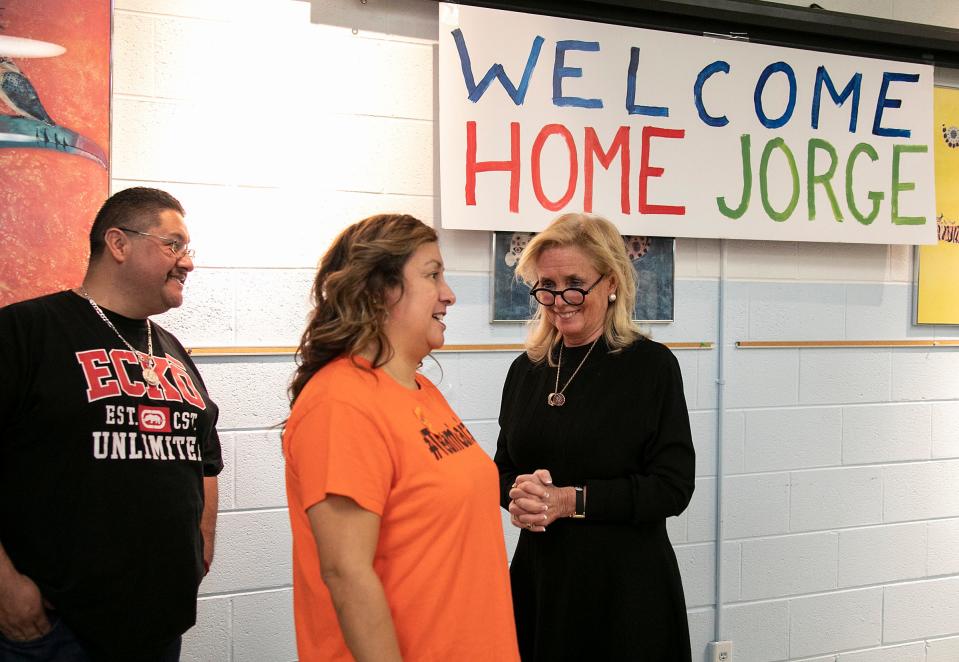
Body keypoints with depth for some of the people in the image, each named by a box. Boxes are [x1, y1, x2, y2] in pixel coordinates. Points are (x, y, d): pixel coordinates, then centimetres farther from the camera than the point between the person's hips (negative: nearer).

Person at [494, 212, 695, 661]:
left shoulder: (651, 365, -9)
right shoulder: (526, 369, 6)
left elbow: (673, 486, -12)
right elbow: (505, 466, 14)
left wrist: (570, 499, -19)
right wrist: (517, 494, -9)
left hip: (627, 587, -4)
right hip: (539, 577, 4)